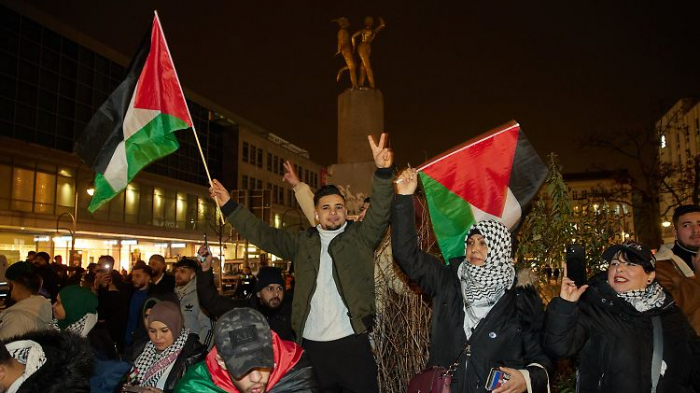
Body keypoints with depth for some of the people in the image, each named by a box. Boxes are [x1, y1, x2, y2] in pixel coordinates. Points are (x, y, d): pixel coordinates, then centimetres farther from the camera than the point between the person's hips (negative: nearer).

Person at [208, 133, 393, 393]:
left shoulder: (360, 237, 4)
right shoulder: (303, 242, 12)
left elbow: (380, 213, -11)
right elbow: (263, 235, 12)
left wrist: (383, 172, -27)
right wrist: (229, 206, 7)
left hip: (352, 343, -2)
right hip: (312, 345, 3)